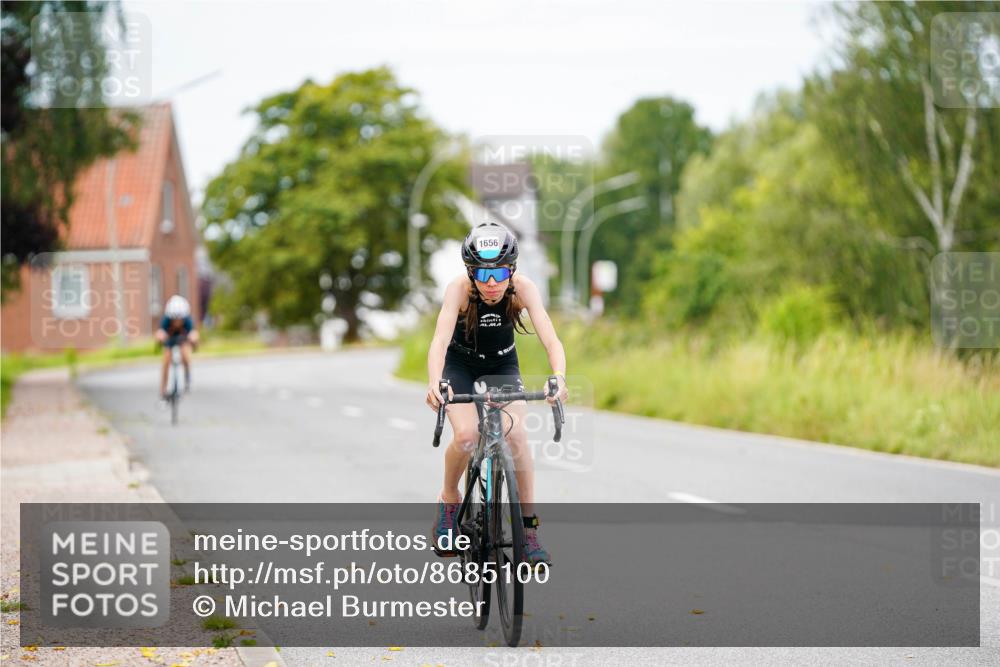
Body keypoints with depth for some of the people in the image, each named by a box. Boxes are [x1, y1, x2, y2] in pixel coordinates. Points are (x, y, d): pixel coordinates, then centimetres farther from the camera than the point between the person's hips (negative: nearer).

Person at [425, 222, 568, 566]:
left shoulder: (523, 288, -27)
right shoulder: (459, 289, -30)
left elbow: (551, 339, -35)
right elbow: (440, 340, -43)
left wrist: (559, 377, -55)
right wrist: (435, 383, -61)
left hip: (502, 365, 1)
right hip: (460, 364, -1)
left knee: (515, 434, -21)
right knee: (466, 435, -24)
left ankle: (529, 527, -10)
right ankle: (449, 499, 5)